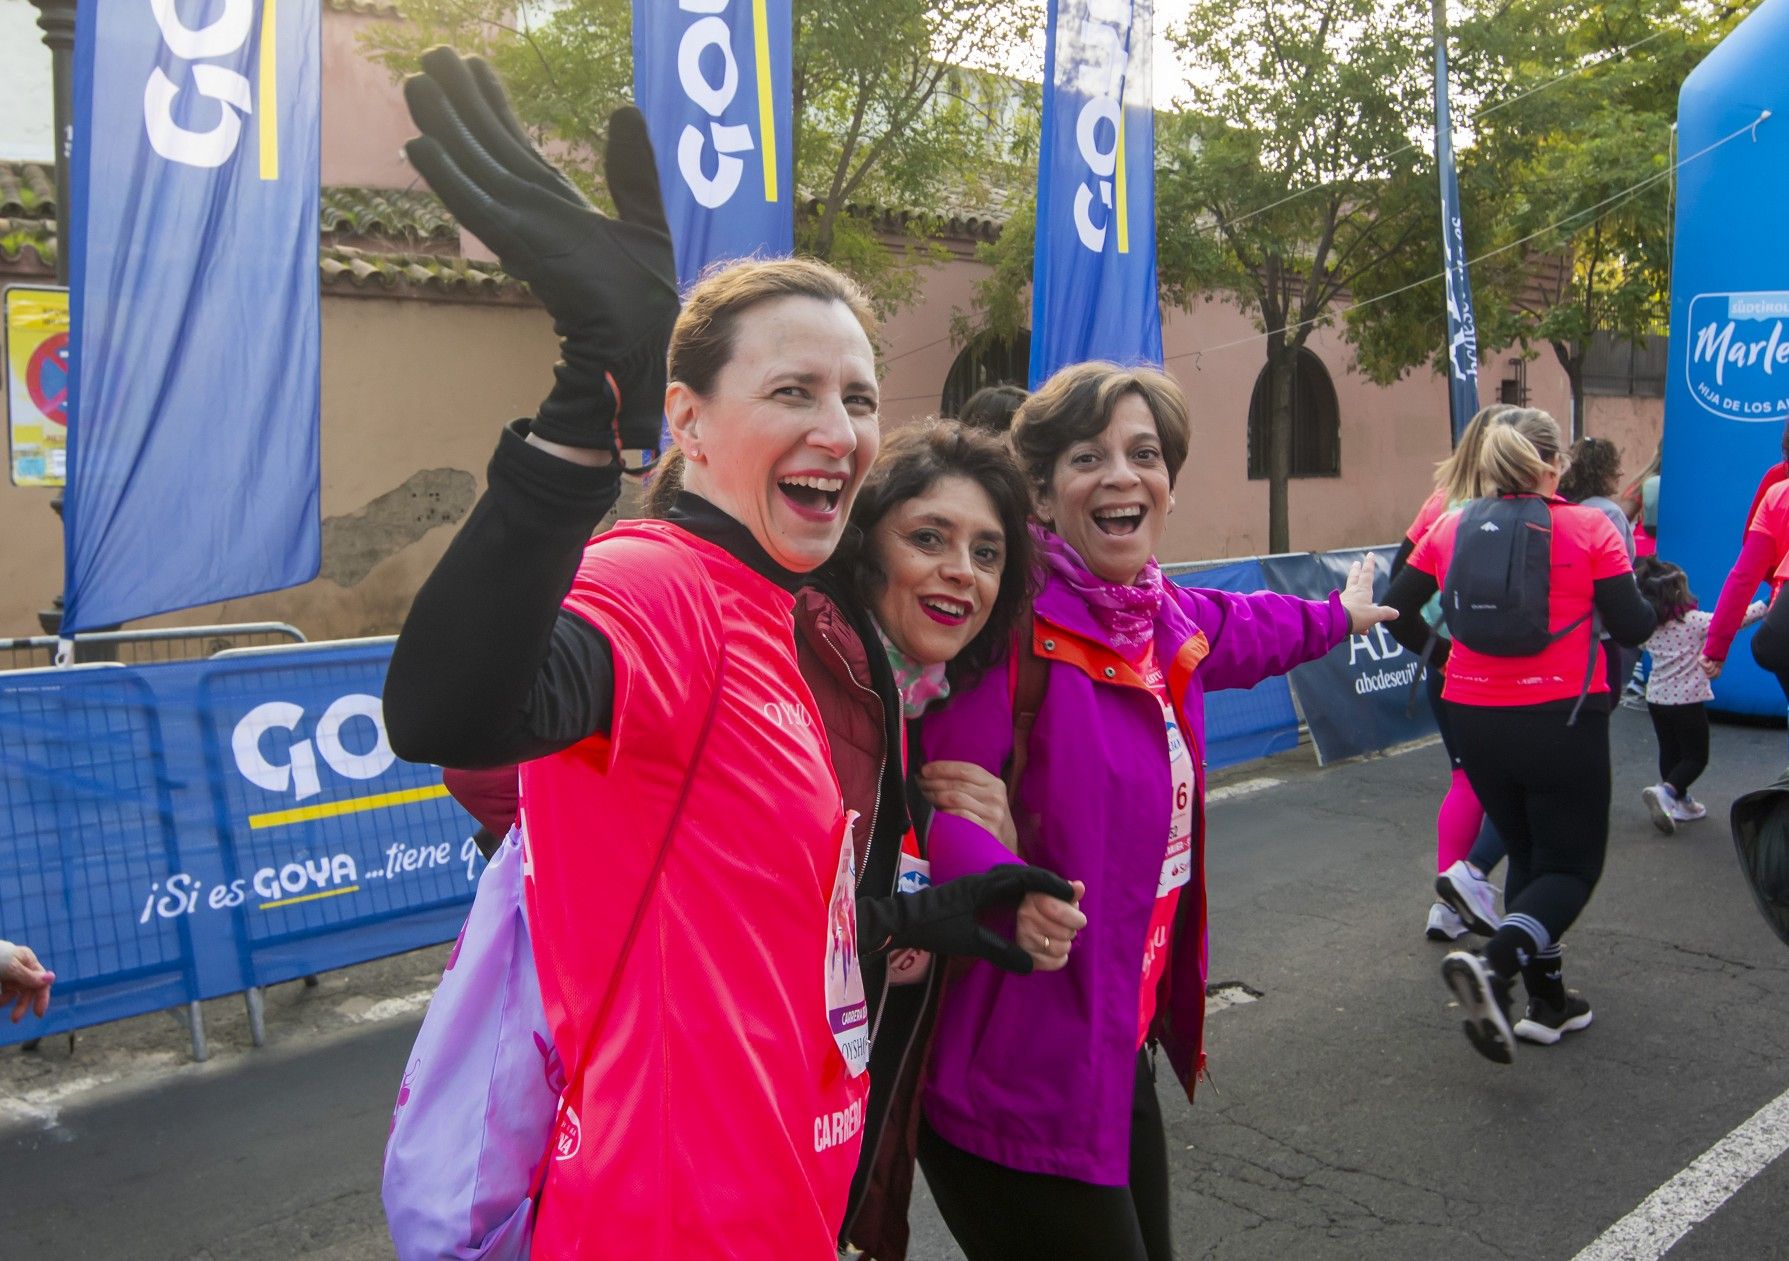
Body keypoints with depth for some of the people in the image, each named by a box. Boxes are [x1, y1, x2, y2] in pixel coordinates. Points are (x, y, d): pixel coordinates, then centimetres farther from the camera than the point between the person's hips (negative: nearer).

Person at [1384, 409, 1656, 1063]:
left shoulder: (1450, 529, 3)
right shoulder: (1587, 528, -7)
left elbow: (1397, 611, 6)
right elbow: (1632, 627, -6)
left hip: (1475, 719, 4)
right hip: (1561, 717, -4)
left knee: (1528, 854, 21)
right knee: (1572, 867, 7)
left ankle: (1548, 1000, 24)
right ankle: (1494, 963, -20)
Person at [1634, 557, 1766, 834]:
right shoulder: (1696, 621, -15)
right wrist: (1766, 606, 5)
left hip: (1656, 699, 6)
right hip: (1687, 701, -5)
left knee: (1670, 752, 17)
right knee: (1696, 757, 4)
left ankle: (1681, 803, 27)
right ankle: (1665, 792, -17)